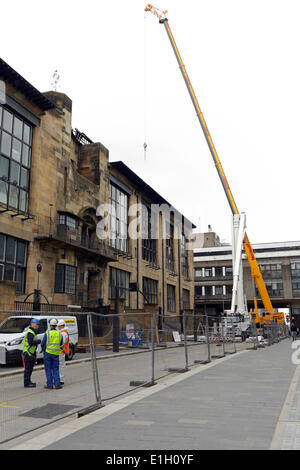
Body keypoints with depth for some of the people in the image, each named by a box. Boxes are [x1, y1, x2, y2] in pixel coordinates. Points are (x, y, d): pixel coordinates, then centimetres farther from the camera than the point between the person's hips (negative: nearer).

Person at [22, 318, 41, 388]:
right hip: (28, 353, -11)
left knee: (30, 369, 17)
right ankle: (26, 383, -3)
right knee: (27, 369, -6)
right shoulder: (30, 332, -16)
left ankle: (28, 382, 25)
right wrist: (39, 341, -18)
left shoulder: (33, 332, 18)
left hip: (31, 353, 11)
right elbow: (30, 342, -28)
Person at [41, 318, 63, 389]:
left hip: (48, 353, -2)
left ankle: (49, 384, 9)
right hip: (56, 354, 2)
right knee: (56, 369, 8)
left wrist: (44, 350, 11)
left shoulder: (47, 333, -7)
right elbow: (60, 344, 14)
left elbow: (43, 344, -5)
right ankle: (57, 384, 3)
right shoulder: (59, 334, 4)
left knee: (48, 369, 7)